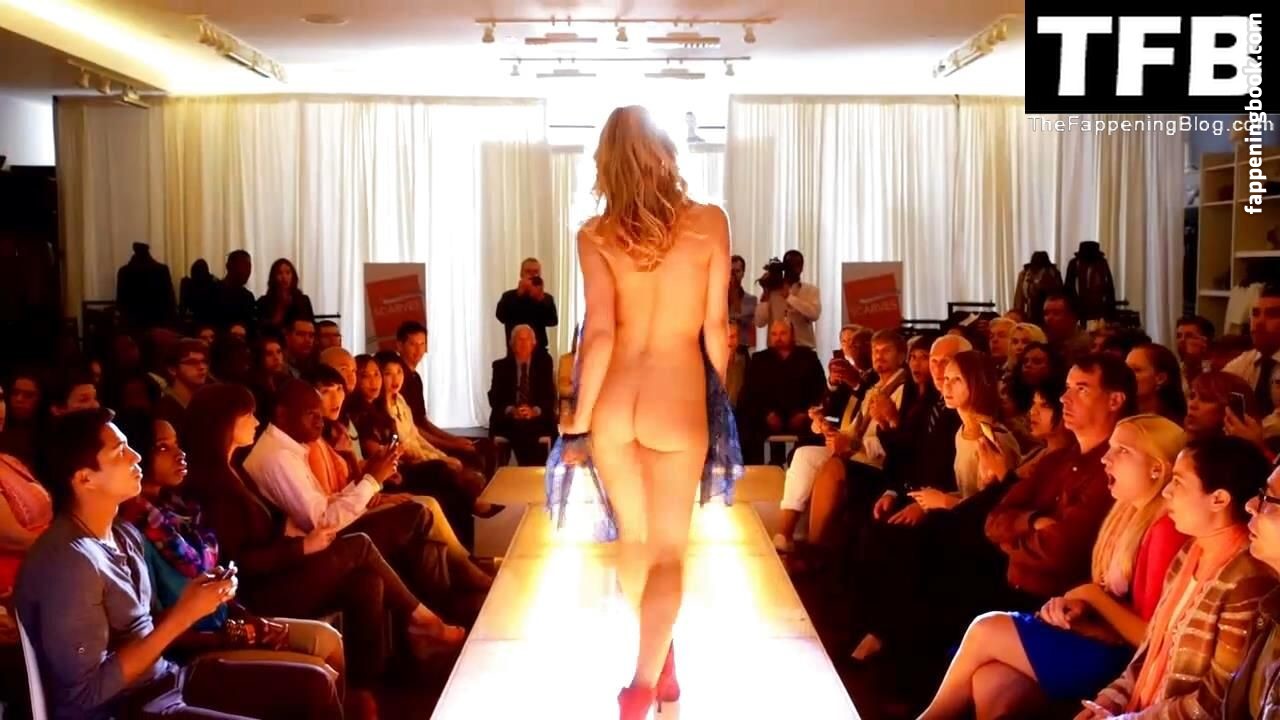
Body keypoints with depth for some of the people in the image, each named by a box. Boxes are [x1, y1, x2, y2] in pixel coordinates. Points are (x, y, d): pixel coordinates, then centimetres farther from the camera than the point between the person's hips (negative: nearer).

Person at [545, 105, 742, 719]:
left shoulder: (594, 235, -7)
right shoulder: (710, 223, -6)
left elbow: (599, 335, -12)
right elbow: (715, 329, -3)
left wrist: (577, 424, -5)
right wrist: (721, 405, 11)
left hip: (612, 403, 2)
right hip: (678, 405, -2)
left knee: (634, 539, 21)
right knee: (669, 551, 7)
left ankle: (661, 659, 37)